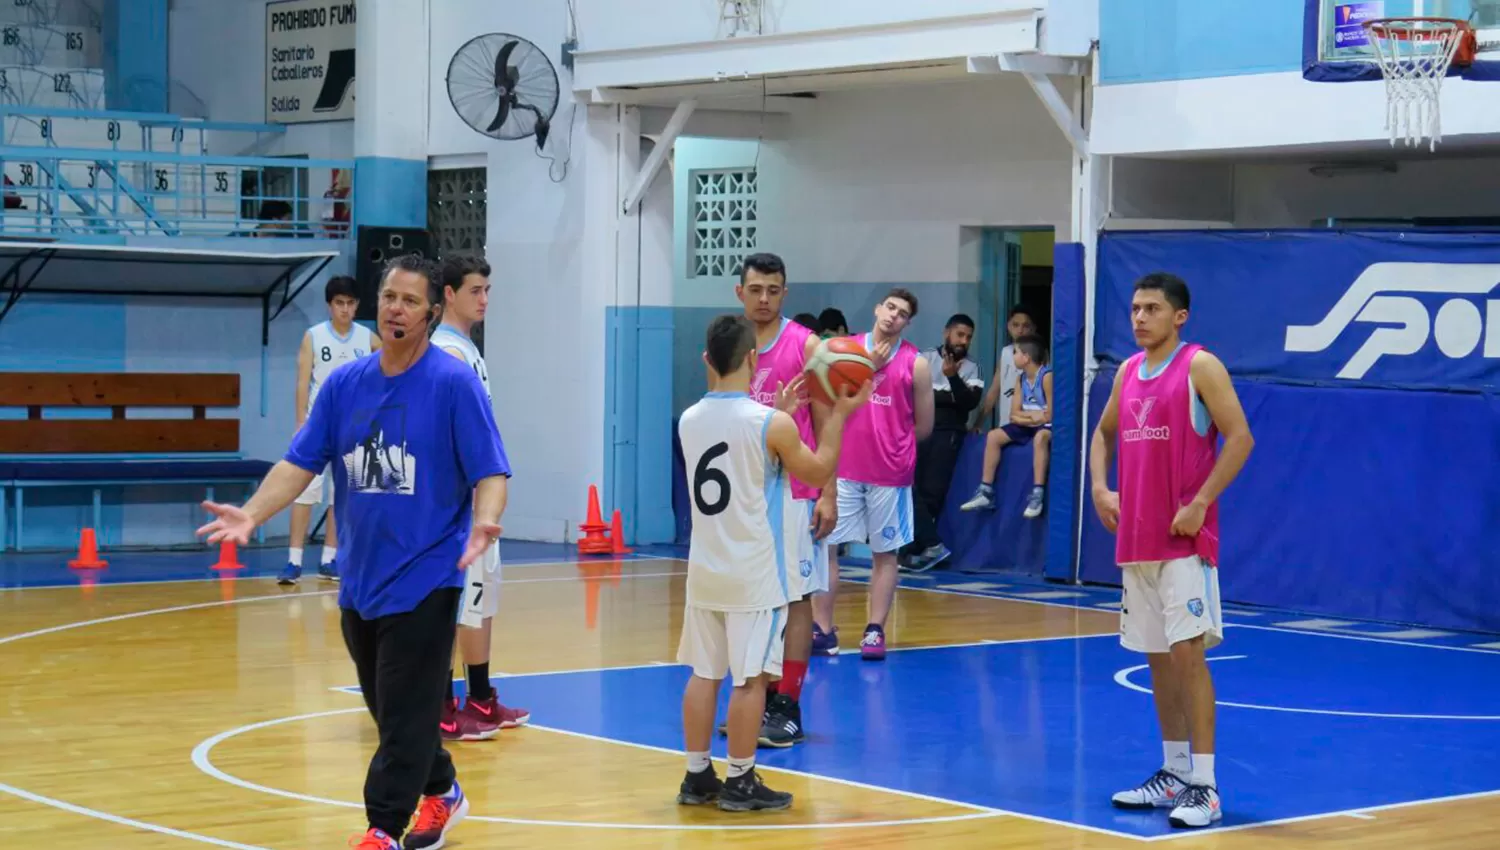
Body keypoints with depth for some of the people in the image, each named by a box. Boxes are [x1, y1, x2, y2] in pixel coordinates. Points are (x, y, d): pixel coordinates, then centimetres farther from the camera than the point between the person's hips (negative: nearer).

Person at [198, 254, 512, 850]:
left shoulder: (453, 382, -9)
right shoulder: (345, 383, 5)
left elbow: (490, 471, -12)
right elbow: (301, 462, 4)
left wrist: (484, 520, -32)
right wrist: (252, 514, -11)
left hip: (424, 576, -6)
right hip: (360, 577, 6)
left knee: (405, 713, -6)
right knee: (391, 710, 17)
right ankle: (441, 793, 36)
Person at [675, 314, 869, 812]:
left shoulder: (689, 421, 3)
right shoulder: (772, 424, -15)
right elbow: (819, 474, 0)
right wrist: (840, 413, 9)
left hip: (705, 569, 6)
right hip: (755, 574, -6)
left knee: (704, 673, 11)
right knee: (750, 678, 1)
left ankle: (697, 777, 15)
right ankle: (740, 784, 5)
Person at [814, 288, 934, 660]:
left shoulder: (915, 364, -1)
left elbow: (923, 426, 4)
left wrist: (890, 444, 9)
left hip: (890, 473, -1)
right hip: (842, 467, 1)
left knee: (885, 553, 5)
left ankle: (875, 631, 11)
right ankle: (823, 630, 5)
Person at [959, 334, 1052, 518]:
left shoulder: (1046, 376, -18)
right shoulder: (1021, 378, 6)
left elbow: (1049, 415, -21)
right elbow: (1014, 415, 4)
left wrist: (1025, 416, -11)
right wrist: (1033, 415, -14)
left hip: (1047, 426, -8)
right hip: (1027, 426, 8)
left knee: (1040, 437, -41)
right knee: (993, 436, -5)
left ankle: (1037, 494, -41)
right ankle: (986, 492, -5)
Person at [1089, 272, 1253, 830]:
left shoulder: (1200, 367, -8)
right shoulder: (1128, 371, 13)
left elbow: (1240, 438, -13)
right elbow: (1103, 434, 26)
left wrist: (1200, 503, -18)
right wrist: (1100, 488, 9)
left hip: (1185, 537, -7)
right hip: (1135, 539, 7)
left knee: (1187, 652, -12)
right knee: (1158, 658, 12)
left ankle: (1204, 787, -11)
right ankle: (1175, 773, 22)